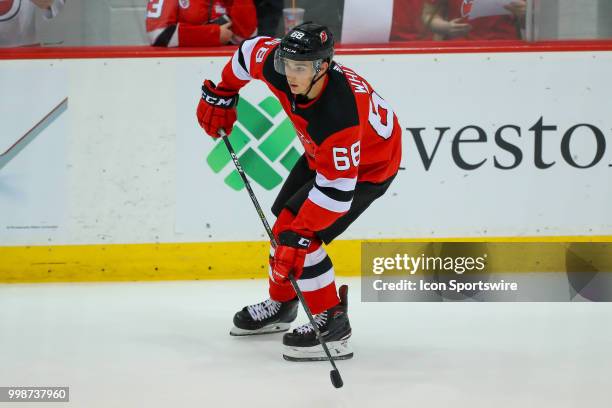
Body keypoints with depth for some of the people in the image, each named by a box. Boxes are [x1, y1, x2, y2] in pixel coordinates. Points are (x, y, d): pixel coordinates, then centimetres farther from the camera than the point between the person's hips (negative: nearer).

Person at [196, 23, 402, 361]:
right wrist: (220, 96, 8)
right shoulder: (280, 66, -24)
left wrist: (298, 234, -37)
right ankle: (281, 304, 35)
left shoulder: (339, 114, -43)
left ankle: (331, 323, -6)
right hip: (322, 153, 8)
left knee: (298, 236, -16)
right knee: (285, 220, 14)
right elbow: (252, 50, 0)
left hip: (368, 168, -8)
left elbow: (337, 190, -39)